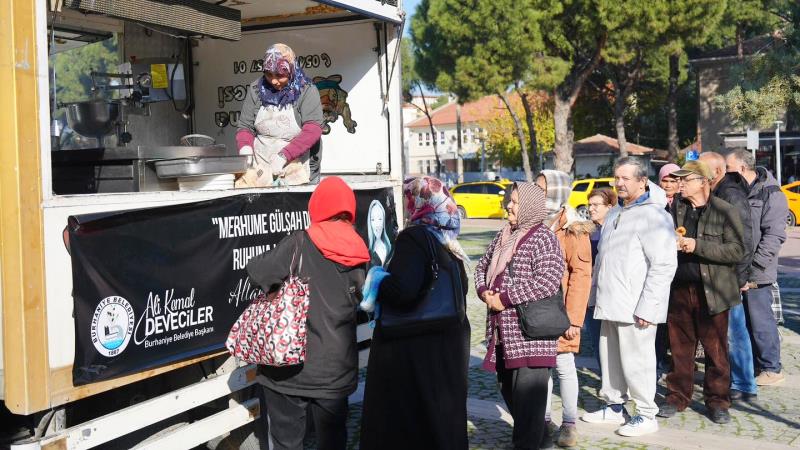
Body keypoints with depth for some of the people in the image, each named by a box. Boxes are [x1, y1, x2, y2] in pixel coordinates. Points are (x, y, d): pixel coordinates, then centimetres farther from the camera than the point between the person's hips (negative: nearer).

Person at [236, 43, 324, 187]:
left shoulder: (306, 91, 0)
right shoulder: (256, 89, 11)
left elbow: (313, 130, -11)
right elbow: (245, 127, 13)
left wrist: (283, 156, -20)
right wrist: (245, 148, -9)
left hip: (296, 168, -3)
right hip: (259, 168, 4)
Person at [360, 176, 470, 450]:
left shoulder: (414, 238, -16)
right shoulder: (448, 242, 9)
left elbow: (403, 289, -29)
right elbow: (459, 292, 19)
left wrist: (375, 284, -11)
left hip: (412, 347, -8)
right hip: (448, 344, 8)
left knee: (402, 422, 2)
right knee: (441, 413, 18)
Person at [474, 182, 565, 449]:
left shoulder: (542, 238, -10)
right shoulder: (502, 236, 15)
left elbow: (548, 281, -21)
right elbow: (482, 267, 24)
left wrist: (505, 298, -18)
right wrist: (484, 292, 1)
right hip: (502, 331, 9)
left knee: (527, 392, -7)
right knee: (507, 387, 17)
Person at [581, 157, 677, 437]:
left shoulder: (654, 216, -11)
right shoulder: (615, 214, 18)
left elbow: (664, 266, -17)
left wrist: (647, 307, -19)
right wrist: (597, 295, 21)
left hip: (635, 307, -8)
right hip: (610, 304, 8)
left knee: (636, 361, -2)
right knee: (610, 359, 14)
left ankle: (646, 415, 12)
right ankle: (614, 407, 28)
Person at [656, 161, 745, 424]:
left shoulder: (724, 211, -6)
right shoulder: (674, 208, 7)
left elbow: (737, 251, -14)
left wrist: (697, 246, -19)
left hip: (711, 291, -4)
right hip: (679, 289, 4)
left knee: (716, 350, 5)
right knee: (680, 347, 11)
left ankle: (717, 402, 18)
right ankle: (678, 397, 22)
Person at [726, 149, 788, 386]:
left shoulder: (771, 193, -8)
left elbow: (774, 235, -14)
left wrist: (753, 268, -19)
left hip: (755, 274, -7)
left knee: (760, 321, -1)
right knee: (743, 320, 13)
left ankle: (771, 369, 12)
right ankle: (752, 364, 25)